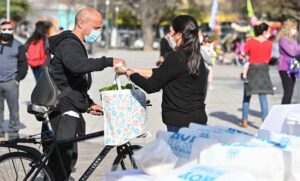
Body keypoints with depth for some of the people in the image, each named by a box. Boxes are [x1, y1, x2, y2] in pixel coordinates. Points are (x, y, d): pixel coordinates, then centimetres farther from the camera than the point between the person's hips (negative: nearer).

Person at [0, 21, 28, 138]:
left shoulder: (18, 46, 4)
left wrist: (18, 79, -5)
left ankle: (13, 132, 6)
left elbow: (23, 65, 3)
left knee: (13, 108, -2)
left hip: (11, 83, -3)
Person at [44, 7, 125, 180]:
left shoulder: (76, 45, 21)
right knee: (63, 161, -12)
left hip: (69, 111, 11)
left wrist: (89, 104, 20)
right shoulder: (69, 44, -13)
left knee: (69, 158, 15)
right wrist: (109, 62, -33)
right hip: (64, 112, -11)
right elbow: (76, 65, -36)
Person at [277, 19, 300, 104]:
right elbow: (291, 52, -16)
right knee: (287, 92, -12)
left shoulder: (293, 40, 13)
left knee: (290, 92, 8)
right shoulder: (283, 39, -10)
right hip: (285, 69, -8)